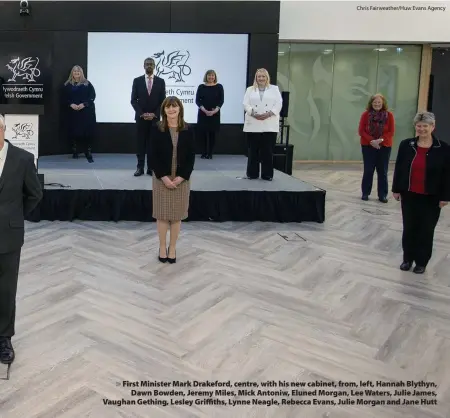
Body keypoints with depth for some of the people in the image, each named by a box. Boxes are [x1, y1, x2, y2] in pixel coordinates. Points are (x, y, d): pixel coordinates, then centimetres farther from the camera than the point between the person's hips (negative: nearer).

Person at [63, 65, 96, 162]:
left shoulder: (87, 84, 6)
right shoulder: (68, 85, 10)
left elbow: (92, 96, -3)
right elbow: (65, 98, 6)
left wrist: (84, 104, -15)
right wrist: (71, 104, -13)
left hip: (86, 111, -2)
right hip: (73, 112, 2)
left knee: (87, 132, -6)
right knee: (74, 132, 0)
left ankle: (88, 154, -3)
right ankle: (75, 152, 11)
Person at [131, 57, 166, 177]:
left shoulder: (160, 81, 3)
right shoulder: (137, 81, 2)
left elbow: (163, 101, 1)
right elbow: (133, 100, 0)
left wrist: (155, 114, -10)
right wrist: (141, 114, -11)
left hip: (155, 118, 0)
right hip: (140, 117, 0)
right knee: (141, 143, 2)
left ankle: (151, 168, 7)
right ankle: (140, 167, 7)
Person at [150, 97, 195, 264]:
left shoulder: (188, 130, 0)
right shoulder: (157, 130, -3)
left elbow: (191, 156, -2)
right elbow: (153, 156, -6)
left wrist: (181, 177, -12)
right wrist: (164, 177, -14)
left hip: (181, 178, 1)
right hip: (162, 178, -1)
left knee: (177, 214, 7)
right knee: (162, 214, 4)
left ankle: (172, 248, 21)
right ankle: (162, 247, 19)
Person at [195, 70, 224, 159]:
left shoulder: (219, 87, 4)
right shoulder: (201, 87, 4)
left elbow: (221, 100, 0)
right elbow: (197, 100, 0)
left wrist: (215, 110, -14)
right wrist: (204, 110, -14)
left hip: (215, 114, 0)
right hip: (203, 113, 0)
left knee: (212, 133, 1)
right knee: (203, 133, -1)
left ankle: (210, 153, 7)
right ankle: (203, 153, 8)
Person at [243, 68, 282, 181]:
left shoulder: (274, 89, 12)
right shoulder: (250, 90, 14)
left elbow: (278, 104, 1)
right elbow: (246, 104, 3)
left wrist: (268, 114, -14)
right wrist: (253, 113, -15)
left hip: (269, 125, -1)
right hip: (253, 125, 1)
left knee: (268, 151, -1)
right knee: (253, 150, 3)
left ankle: (267, 174, 5)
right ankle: (252, 173, 11)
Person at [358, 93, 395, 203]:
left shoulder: (389, 115, -1)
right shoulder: (366, 114, -2)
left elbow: (391, 132, -3)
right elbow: (361, 131, -4)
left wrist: (380, 140, -17)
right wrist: (371, 141, -16)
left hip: (384, 147, 1)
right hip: (368, 146, 0)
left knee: (382, 171, 3)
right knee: (368, 170, 4)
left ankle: (382, 195, 9)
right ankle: (365, 193, 15)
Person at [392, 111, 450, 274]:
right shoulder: (406, 145, -1)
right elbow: (399, 168, 4)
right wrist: (396, 189, 2)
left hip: (431, 198, -2)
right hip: (409, 195, 2)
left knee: (426, 230, 8)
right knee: (409, 228, 11)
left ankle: (421, 262, 22)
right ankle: (408, 258, 27)